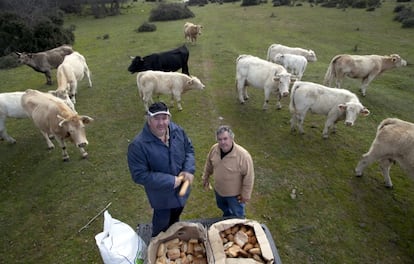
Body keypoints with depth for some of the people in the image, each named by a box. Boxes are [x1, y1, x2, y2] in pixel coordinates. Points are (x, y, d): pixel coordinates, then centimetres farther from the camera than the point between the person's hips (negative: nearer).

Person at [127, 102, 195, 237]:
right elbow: (139, 175, -28)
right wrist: (170, 181, -29)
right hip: (161, 196, -5)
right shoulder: (138, 145, -31)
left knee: (175, 220, 35)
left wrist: (189, 170, -18)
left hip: (181, 189, 6)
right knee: (162, 227, 23)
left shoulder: (178, 131, -15)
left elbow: (189, 149, -1)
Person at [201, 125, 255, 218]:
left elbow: (248, 177, -24)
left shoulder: (243, 155, -34)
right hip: (218, 190, 6)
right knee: (223, 208, 34)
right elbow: (209, 165, 2)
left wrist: (245, 195, -15)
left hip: (235, 194, -5)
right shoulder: (214, 149, -17)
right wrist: (205, 178, 13)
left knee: (237, 217, 21)